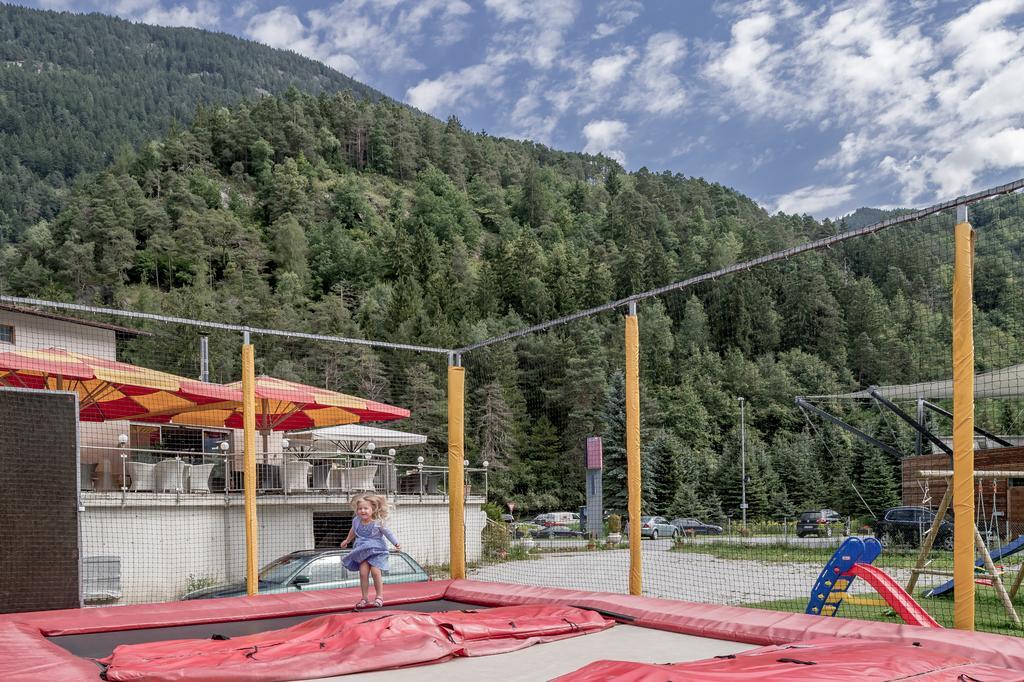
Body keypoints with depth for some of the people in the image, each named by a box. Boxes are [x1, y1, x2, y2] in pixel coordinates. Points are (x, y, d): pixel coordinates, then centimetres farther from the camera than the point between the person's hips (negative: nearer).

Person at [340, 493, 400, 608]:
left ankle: (379, 596, 1)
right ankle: (365, 598, 3)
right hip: (362, 551, 4)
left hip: (376, 551, -4)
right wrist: (347, 541, 36)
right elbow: (353, 531, 22)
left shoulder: (378, 523, -14)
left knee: (375, 572, -14)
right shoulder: (356, 521, -1)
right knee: (363, 573, -8)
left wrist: (396, 543, -16)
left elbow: (388, 533, -5)